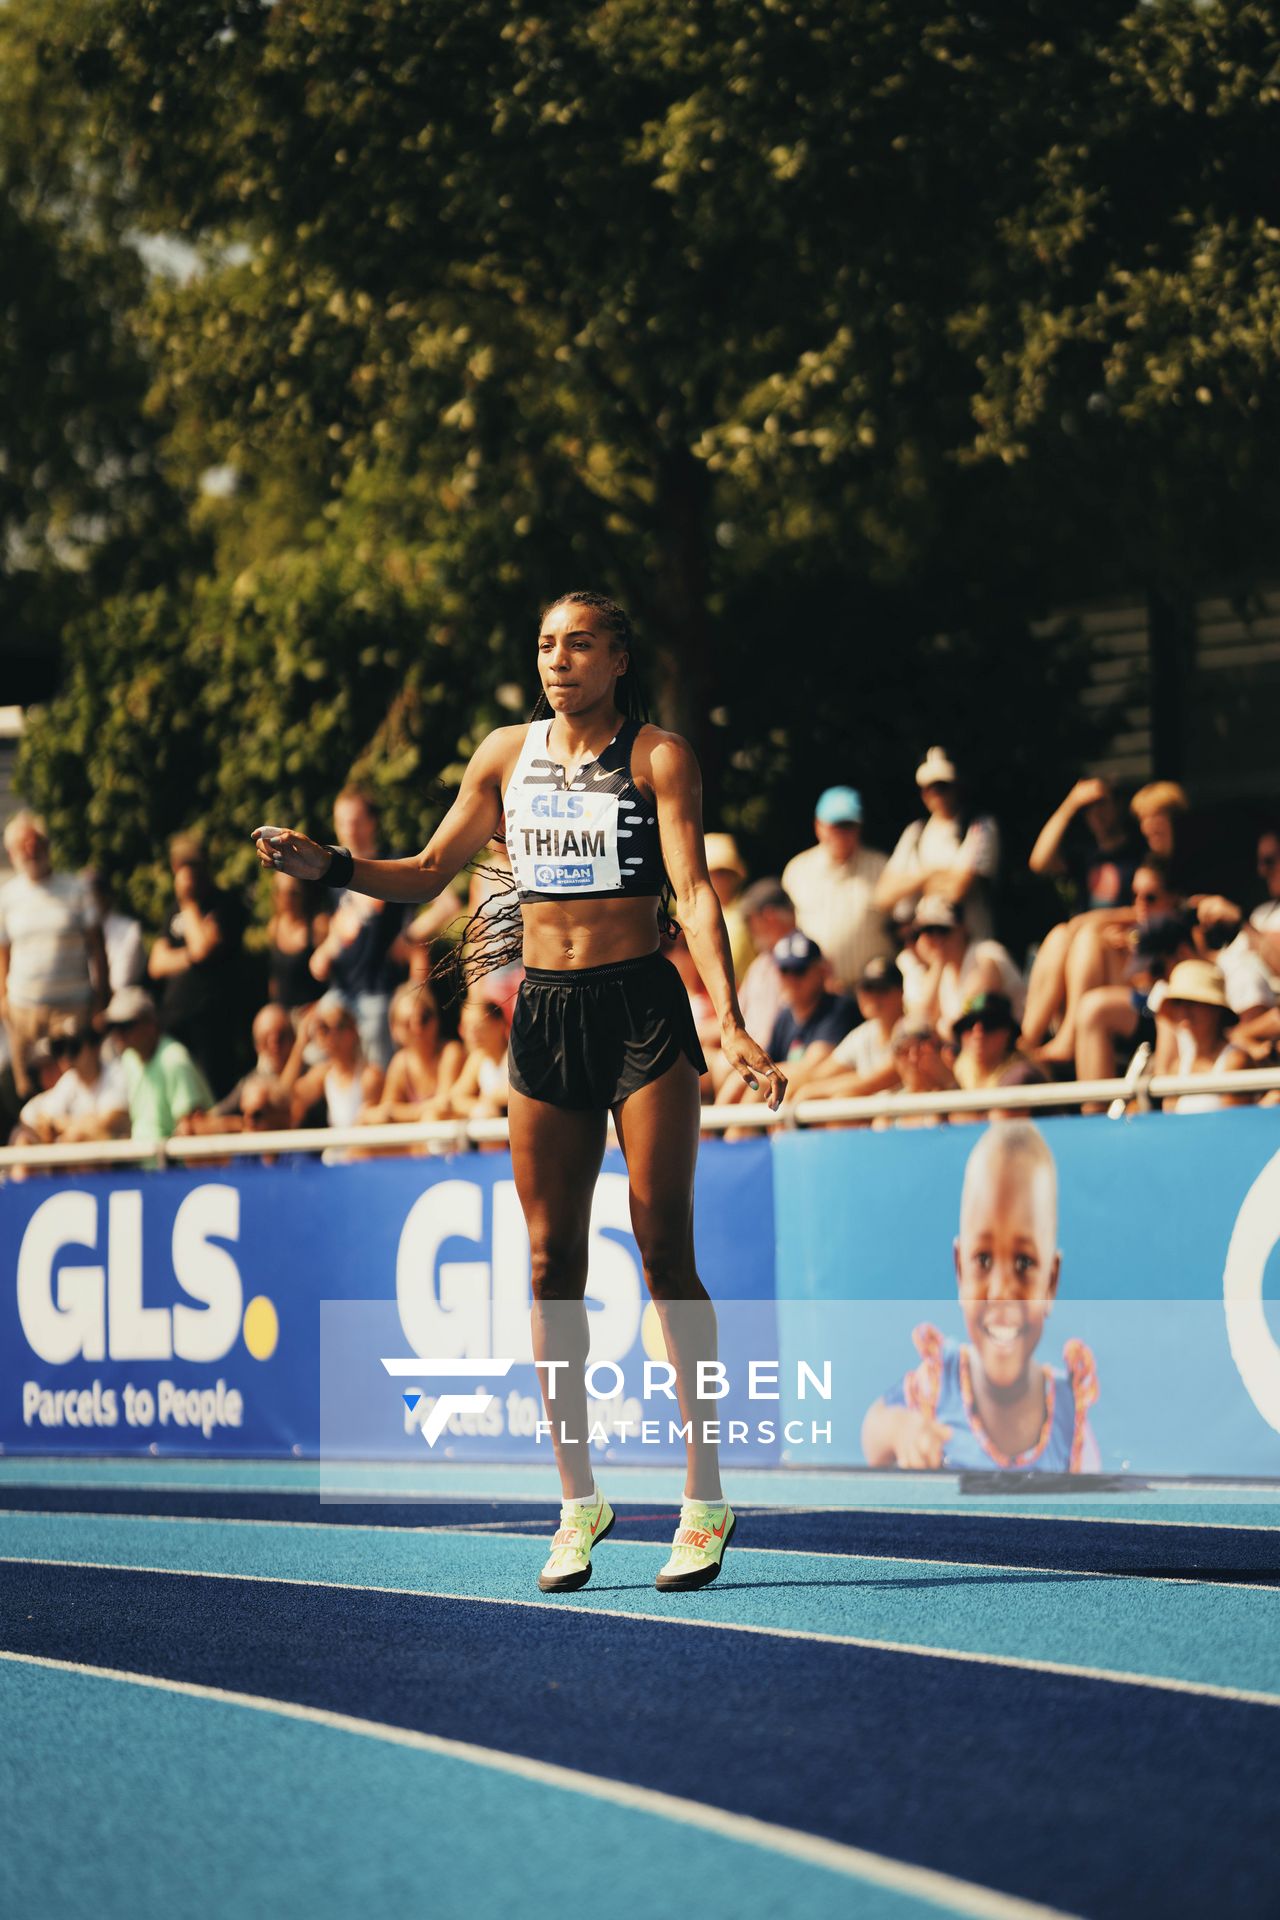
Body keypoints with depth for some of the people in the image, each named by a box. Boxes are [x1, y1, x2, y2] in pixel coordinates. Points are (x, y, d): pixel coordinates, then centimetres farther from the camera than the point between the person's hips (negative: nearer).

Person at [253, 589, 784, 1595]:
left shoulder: (659, 756, -2)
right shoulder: (507, 753, 10)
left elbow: (694, 892, -11)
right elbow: (427, 875, 17)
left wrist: (731, 1022, -23)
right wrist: (329, 865, -1)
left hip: (643, 1007, -4)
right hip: (545, 1013, 4)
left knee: (666, 1252, -5)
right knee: (552, 1266, 2)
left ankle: (705, 1496, 1)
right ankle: (578, 1498, 9)